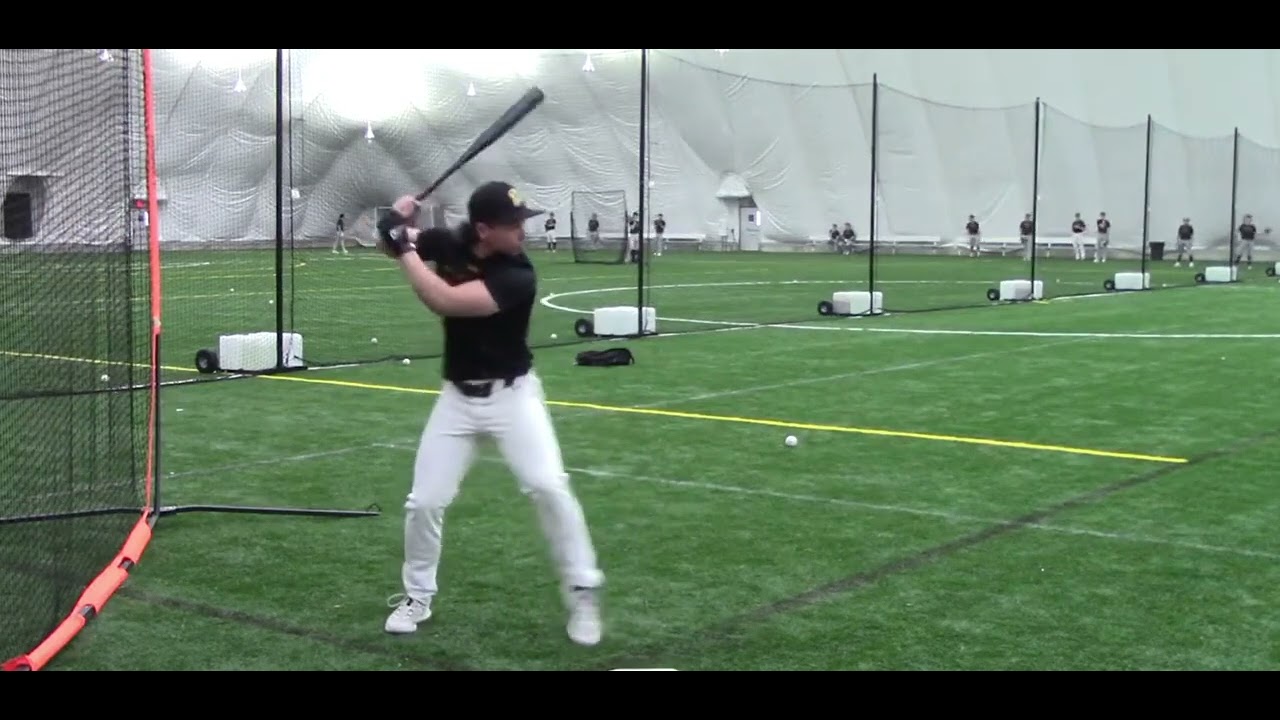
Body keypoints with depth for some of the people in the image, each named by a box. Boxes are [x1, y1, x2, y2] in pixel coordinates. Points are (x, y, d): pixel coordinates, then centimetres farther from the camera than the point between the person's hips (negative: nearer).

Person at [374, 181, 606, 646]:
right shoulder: (450, 243, -6)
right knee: (424, 501, 2)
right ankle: (417, 597, 24)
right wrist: (397, 224, -16)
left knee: (548, 486, -19)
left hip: (512, 394, -4)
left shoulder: (518, 276, -23)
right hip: (458, 397, 4)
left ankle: (582, 591, -2)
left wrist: (405, 248, -26)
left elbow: (444, 301, -33)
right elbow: (389, 244, 7)